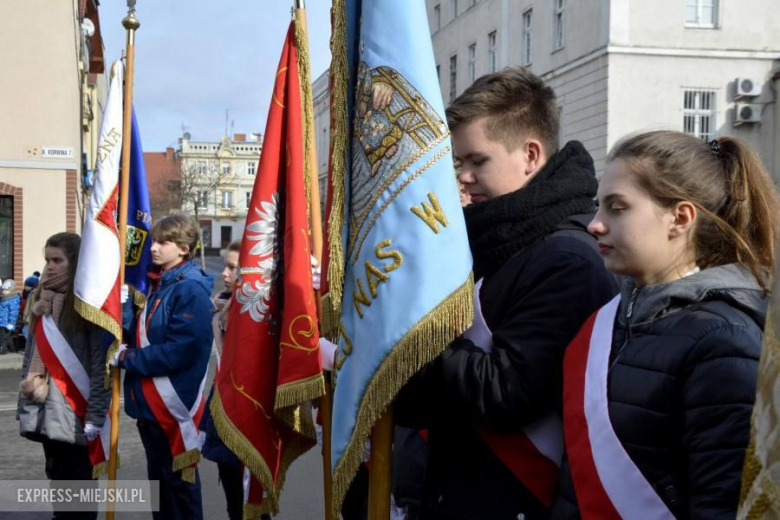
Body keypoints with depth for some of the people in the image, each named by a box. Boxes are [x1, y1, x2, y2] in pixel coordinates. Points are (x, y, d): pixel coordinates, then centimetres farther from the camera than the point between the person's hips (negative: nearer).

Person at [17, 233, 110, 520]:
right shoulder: (41, 301, 13)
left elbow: (101, 365, -13)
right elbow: (31, 354, 16)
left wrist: (95, 416, -17)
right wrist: (24, 403, 11)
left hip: (75, 412, -7)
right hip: (45, 411, 7)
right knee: (57, 480, 14)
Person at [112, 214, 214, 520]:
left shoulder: (192, 289, -16)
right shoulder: (156, 283, 12)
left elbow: (179, 351, -23)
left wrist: (126, 358, -16)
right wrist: (126, 351, -2)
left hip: (174, 402, -9)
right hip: (148, 400, 9)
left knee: (178, 478, 1)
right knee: (157, 476, 18)